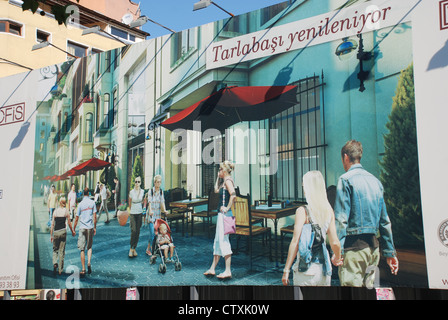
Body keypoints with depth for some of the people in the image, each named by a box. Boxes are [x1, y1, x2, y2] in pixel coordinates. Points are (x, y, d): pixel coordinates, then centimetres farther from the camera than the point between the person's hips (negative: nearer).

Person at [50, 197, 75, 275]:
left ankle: (55, 263, -7)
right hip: (63, 231, -1)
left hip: (56, 232, 1)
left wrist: (51, 235, 9)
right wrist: (72, 231, 15)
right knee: (62, 251, 6)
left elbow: (52, 224, 4)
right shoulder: (66, 211, -1)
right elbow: (69, 223, 1)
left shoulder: (55, 211, 3)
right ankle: (60, 269, 10)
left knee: (55, 249, 17)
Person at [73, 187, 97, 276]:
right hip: (90, 227, 1)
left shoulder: (80, 204, -2)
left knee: (82, 249, 2)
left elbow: (76, 218, 0)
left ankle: (83, 269, 2)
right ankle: (89, 262, -5)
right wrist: (95, 227, 8)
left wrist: (73, 229, 9)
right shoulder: (92, 203, 0)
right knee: (89, 247, 17)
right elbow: (94, 216, -1)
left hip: (82, 228, -1)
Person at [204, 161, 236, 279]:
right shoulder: (224, 182, 16)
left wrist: (227, 208, -20)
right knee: (218, 241, 15)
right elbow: (216, 190, 31)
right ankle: (212, 268, 24)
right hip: (221, 214, 10)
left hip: (224, 214, -10)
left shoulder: (228, 180, -13)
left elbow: (233, 195, -27)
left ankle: (228, 271, -3)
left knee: (223, 240, -7)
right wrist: (218, 178, 23)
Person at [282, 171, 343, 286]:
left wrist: (286, 270, -10)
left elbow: (295, 243, -15)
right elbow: (335, 242, 1)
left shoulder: (302, 211, -13)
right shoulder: (329, 211, 0)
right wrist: (337, 258, 22)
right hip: (324, 268, 5)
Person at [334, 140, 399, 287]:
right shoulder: (375, 181, 12)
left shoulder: (346, 179, -8)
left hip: (354, 247, -7)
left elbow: (341, 218, -15)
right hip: (373, 247, 7)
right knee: (368, 285, 18)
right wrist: (390, 252, 18)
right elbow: (385, 221, 14)